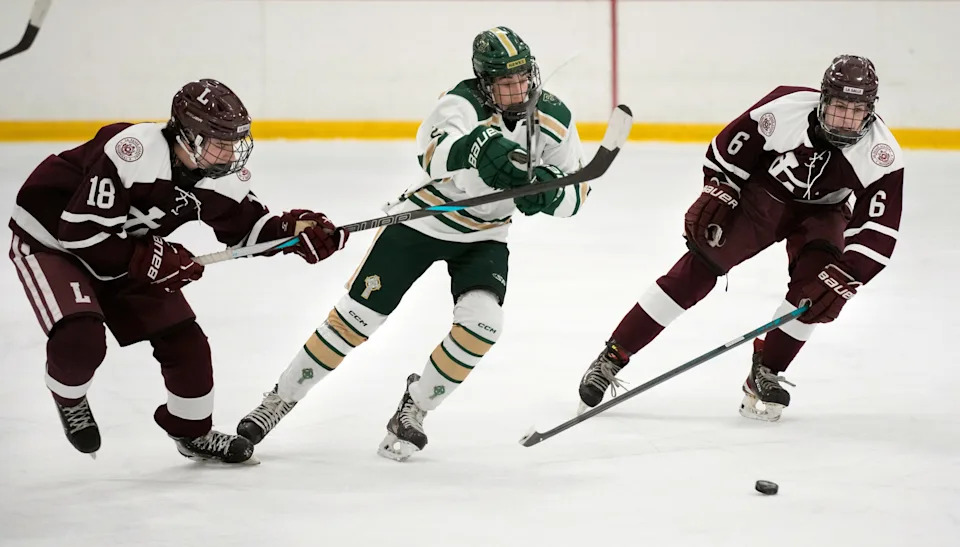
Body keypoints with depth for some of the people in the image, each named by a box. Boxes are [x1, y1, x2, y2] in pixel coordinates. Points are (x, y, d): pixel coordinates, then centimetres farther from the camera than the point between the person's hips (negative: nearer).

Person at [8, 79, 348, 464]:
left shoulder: (222, 172, -12)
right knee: (80, 337, -29)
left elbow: (244, 226, 1)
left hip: (127, 254, 8)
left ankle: (192, 432, 28)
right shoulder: (131, 153, -37)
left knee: (184, 341, 4)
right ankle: (68, 398, 6)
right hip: (49, 240, -8)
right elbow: (79, 230, -35)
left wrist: (294, 229, -17)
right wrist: (147, 259, -31)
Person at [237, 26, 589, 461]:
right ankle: (281, 398, 14)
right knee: (358, 317, -3)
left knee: (481, 324, -20)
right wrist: (475, 146, -69)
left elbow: (575, 192, -4)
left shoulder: (554, 118, -11)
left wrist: (550, 192, -28)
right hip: (423, 218, -3)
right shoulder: (462, 103, -26)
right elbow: (436, 156, -47)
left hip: (484, 236, 3)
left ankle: (413, 409, 1)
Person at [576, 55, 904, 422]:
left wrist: (843, 278, -37)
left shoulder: (882, 155, -28)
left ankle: (765, 374, -5)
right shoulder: (785, 109, -31)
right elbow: (728, 150, -13)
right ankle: (611, 358, -10)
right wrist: (715, 196, -17)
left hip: (821, 212, 1)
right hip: (761, 193, -1)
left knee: (816, 286, -24)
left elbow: (878, 233, -27)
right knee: (699, 266, -13)